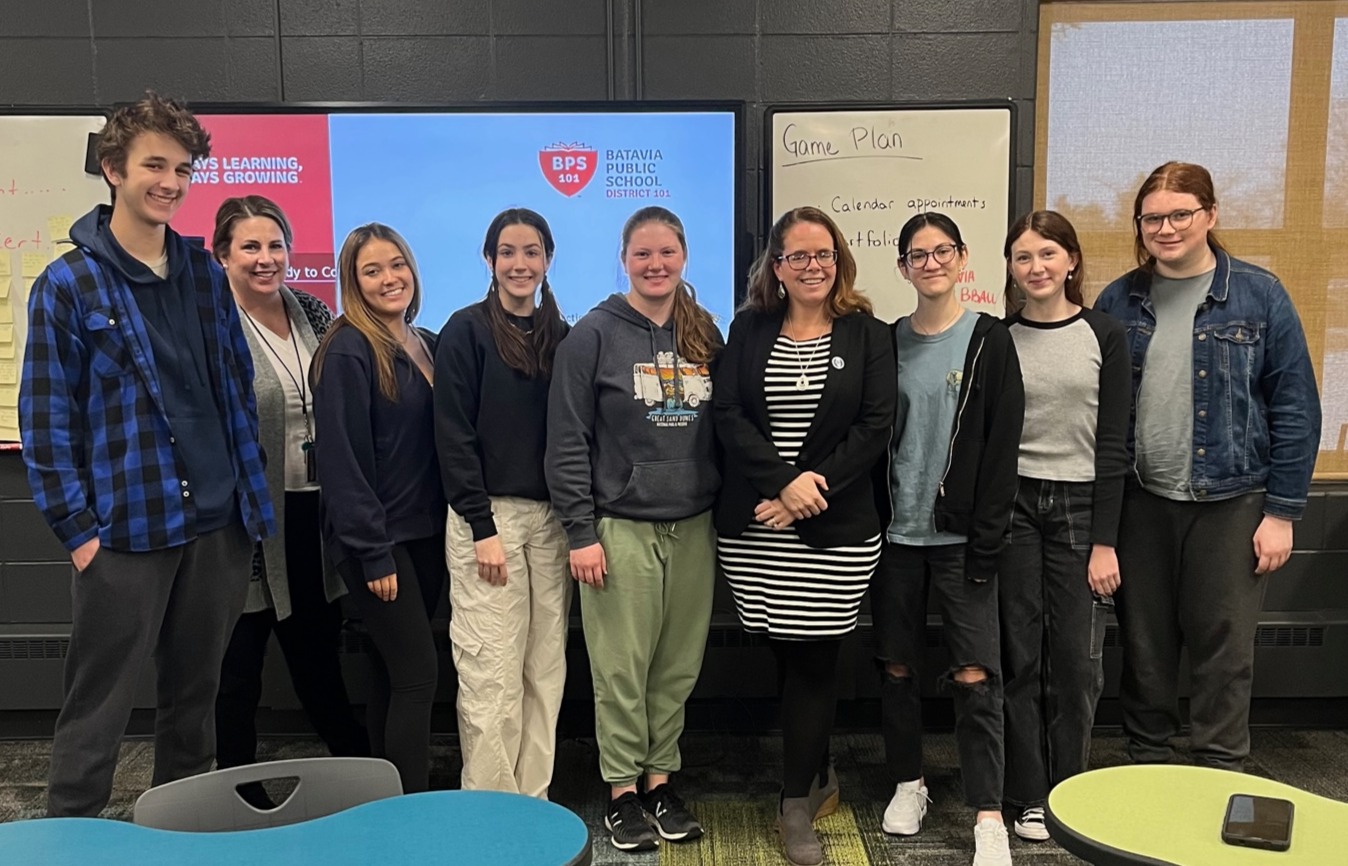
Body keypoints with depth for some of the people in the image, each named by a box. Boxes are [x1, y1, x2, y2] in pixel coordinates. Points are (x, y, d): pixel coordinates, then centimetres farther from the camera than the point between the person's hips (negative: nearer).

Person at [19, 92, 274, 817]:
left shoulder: (206, 274, 9)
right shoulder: (68, 284, -4)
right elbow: (45, 418, -4)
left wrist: (252, 501, 7)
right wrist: (77, 529, -9)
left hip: (218, 526, 5)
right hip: (124, 533, -4)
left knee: (195, 700, 16)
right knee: (96, 716, 3)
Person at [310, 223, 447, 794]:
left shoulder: (426, 345, 11)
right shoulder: (348, 351, -12)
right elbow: (342, 458, -16)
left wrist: (451, 526, 9)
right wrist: (374, 552, -17)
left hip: (424, 532, 7)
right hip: (376, 539, -7)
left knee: (396, 673, 14)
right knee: (418, 673, -6)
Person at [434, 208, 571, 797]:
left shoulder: (561, 335, 12)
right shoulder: (467, 330, -2)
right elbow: (454, 436, -8)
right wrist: (482, 526, -13)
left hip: (551, 518, 5)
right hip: (488, 514, -5)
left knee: (546, 669, 8)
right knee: (492, 672, -2)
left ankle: (534, 800, 19)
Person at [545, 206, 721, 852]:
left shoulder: (706, 336, 9)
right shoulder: (593, 335, -5)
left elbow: (721, 434, 14)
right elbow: (567, 443, -7)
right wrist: (581, 533, -11)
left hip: (693, 528, 4)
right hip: (620, 528, -4)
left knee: (679, 666, 9)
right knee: (622, 669, 3)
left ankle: (661, 780, 25)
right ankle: (622, 791, 18)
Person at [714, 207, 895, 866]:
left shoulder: (868, 335, 3)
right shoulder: (748, 330, 8)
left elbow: (875, 425, -5)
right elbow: (729, 416, -2)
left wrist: (808, 494, -13)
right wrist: (784, 481, -16)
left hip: (837, 530, -1)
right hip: (753, 527, 2)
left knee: (812, 658, 0)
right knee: (786, 656, 7)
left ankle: (797, 803, 15)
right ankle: (818, 777, 29)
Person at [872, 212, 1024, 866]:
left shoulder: (989, 341, 0)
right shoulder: (887, 342, 7)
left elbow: (1002, 446, -5)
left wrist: (986, 542, -11)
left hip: (959, 536, -3)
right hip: (894, 533, 3)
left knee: (975, 676, -3)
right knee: (897, 667, 11)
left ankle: (987, 814, 8)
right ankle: (908, 782, 29)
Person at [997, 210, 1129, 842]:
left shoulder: (1104, 336, 1)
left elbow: (1113, 444, -1)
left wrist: (1105, 541, -5)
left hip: (1079, 506, 0)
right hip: (1011, 505, 0)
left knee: (1077, 660, 2)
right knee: (1019, 657, 4)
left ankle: (1069, 793, 21)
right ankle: (1028, 796, 18)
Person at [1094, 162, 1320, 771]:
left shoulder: (1259, 295, -3)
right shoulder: (1118, 301, 4)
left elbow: (1296, 407, -2)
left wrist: (1283, 511, -6)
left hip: (1230, 503, -2)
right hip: (1140, 502, 2)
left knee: (1225, 650, 6)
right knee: (1143, 645, 11)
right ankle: (1147, 769, 28)